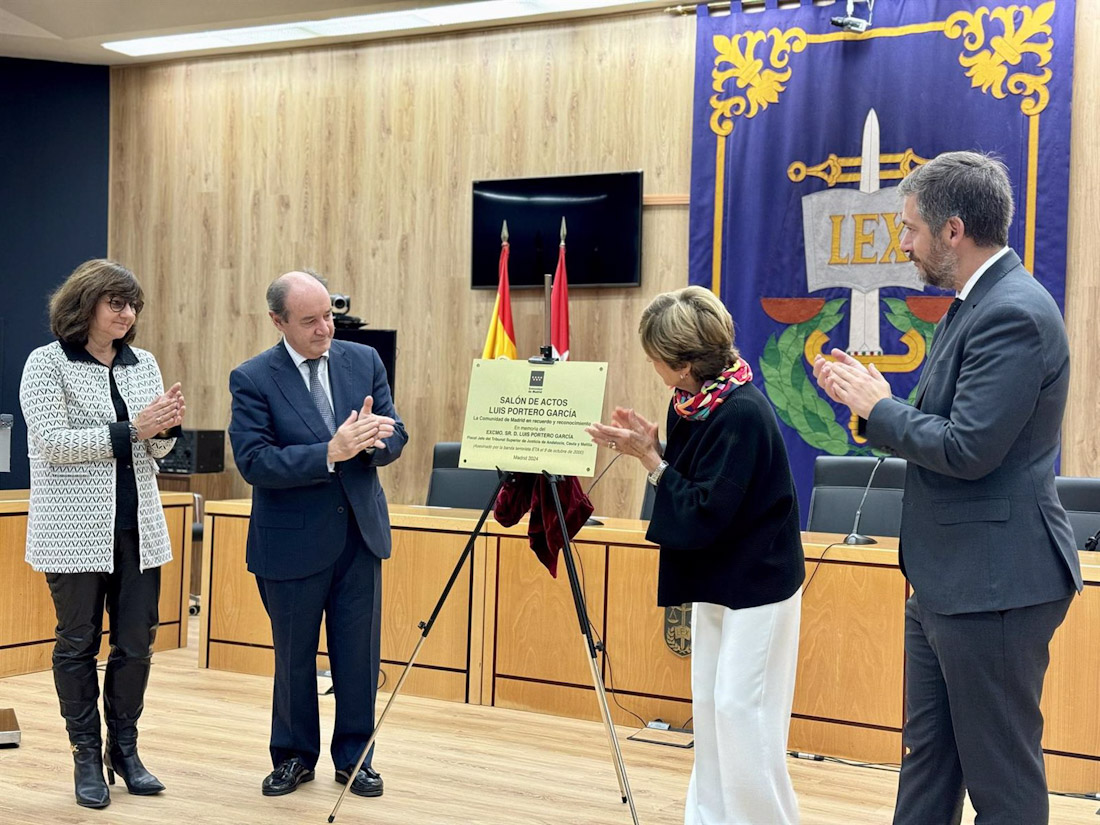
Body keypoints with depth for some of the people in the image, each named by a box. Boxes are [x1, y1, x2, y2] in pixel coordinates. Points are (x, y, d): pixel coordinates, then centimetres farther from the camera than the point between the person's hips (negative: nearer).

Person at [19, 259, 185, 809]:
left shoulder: (143, 364, 10)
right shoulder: (47, 364, -4)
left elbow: (156, 449, 12)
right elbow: (53, 442, -13)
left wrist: (166, 426, -11)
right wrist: (131, 430, -18)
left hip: (138, 527, 4)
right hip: (77, 531, -4)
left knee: (137, 642, 6)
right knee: (78, 644, 5)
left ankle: (125, 750, 21)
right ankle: (87, 757, 17)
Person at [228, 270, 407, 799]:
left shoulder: (365, 361, 2)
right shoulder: (253, 379, -10)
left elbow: (395, 437, 1)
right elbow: (254, 462, -19)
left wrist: (374, 438, -23)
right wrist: (330, 452, -29)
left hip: (360, 532, 3)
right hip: (293, 541, -3)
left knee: (358, 653, 8)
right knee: (294, 655, 12)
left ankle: (354, 756, 24)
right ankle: (294, 755, 29)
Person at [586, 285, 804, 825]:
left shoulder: (740, 414, -25)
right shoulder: (697, 402, 0)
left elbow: (701, 517, -24)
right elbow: (688, 483, 9)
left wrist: (649, 458, -18)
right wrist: (647, 445, -6)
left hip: (757, 583, -9)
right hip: (717, 579, 9)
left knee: (739, 709, -6)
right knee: (709, 705, 12)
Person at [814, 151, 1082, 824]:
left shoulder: (1014, 313, -19)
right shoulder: (979, 303, 13)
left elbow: (968, 448, -25)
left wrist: (878, 407, -11)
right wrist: (874, 398, 3)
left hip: (995, 584, -10)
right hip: (947, 579, 10)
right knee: (927, 764, 18)